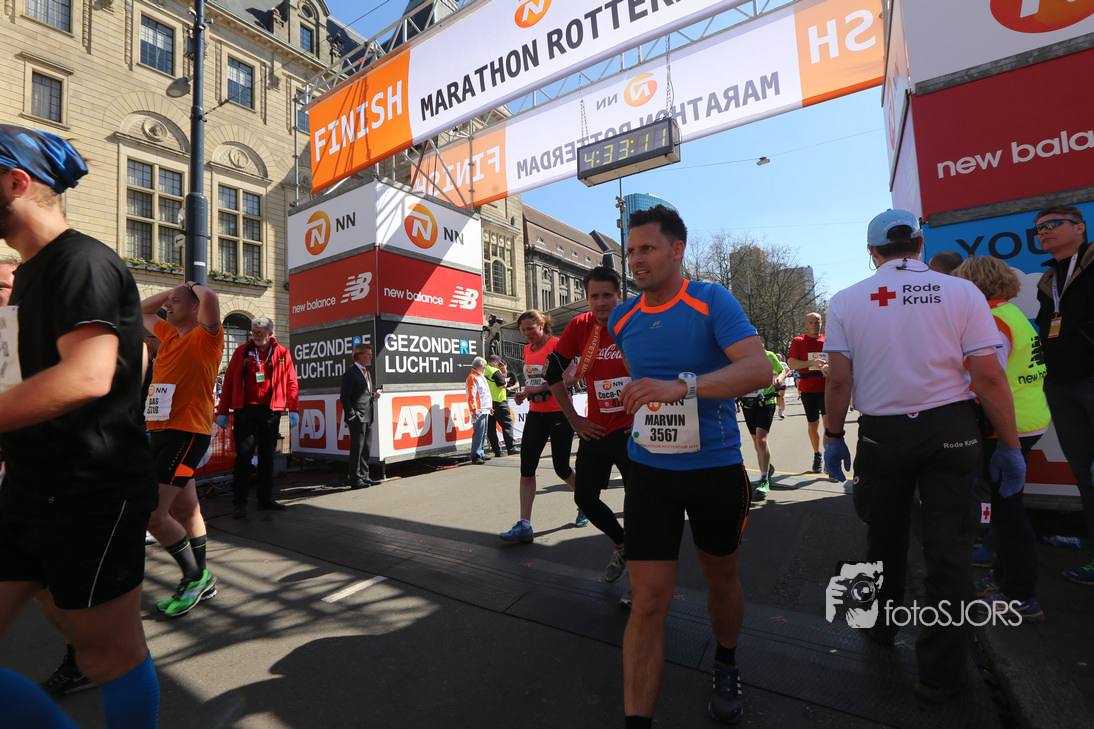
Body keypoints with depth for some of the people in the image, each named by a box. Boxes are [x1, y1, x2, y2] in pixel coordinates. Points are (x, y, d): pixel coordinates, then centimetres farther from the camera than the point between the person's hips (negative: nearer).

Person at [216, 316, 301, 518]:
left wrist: (293, 409, -2)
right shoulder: (241, 352, 6)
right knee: (243, 456, -2)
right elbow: (228, 382, 8)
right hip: (245, 411, -1)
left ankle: (265, 499, 18)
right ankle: (241, 502, 8)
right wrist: (222, 411, 4)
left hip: (271, 412, 1)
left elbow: (291, 383, 5)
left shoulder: (282, 354, 6)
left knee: (267, 456, 9)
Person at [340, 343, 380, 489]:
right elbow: (344, 397, -12)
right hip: (357, 418, -9)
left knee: (366, 448, 13)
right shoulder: (350, 373, -9)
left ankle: (364, 476, 22)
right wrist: (352, 415, -16)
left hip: (367, 417, 9)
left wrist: (374, 396, 5)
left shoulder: (367, 373, 19)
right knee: (357, 448, -3)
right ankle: (355, 479, 5)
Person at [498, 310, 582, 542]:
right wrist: (524, 393, 4)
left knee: (561, 467, 4)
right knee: (526, 468, -4)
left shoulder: (557, 344, -10)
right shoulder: (527, 350, 12)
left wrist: (540, 388, -23)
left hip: (559, 414, -6)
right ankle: (524, 525, -1)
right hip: (535, 414, 6)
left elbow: (571, 377, -18)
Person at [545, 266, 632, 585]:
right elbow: (554, 374, 6)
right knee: (584, 498, 11)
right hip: (596, 430, 4)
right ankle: (622, 545, 37)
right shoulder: (579, 326, -2)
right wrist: (574, 420, 4)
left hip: (632, 431, -4)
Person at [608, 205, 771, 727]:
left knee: (721, 579, 20)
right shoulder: (621, 320, 3)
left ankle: (726, 668, 50)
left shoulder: (713, 302, -10)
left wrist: (683, 385, -37)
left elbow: (760, 369, -24)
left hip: (716, 469, -1)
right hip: (649, 472, 2)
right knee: (648, 601, -2)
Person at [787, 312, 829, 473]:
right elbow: (791, 363, -5)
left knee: (828, 420, -14)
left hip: (826, 387, 0)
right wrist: (812, 363, -19)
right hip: (808, 388, 0)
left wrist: (828, 367, -13)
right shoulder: (798, 341, 3)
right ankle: (816, 455, 28)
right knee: (813, 424, 10)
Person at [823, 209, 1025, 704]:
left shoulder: (846, 301, -3)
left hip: (882, 433, 0)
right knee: (948, 546, 7)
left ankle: (881, 626, 37)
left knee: (885, 537, 18)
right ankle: (943, 671, 17)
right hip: (950, 428, 0)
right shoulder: (961, 292, -3)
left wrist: (833, 437, 4)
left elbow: (839, 379, -6)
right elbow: (989, 376, -5)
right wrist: (1009, 445, 3)